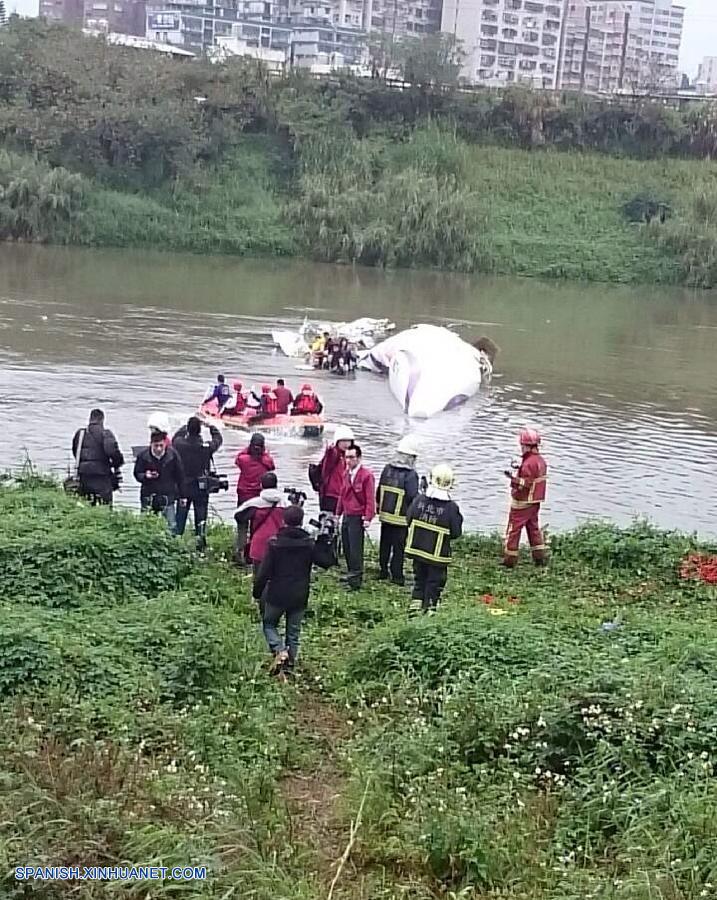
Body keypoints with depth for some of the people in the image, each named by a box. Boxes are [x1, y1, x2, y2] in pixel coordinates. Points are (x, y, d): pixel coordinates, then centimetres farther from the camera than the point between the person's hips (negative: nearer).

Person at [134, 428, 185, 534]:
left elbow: (180, 476, 2)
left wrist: (181, 495, 5)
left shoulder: (172, 454, -7)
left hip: (168, 496, 0)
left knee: (172, 526, -3)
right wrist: (145, 476, -20)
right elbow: (137, 474, 3)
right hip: (148, 497, 1)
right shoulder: (143, 455, -7)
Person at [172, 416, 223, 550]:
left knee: (180, 517, 12)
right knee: (200, 516, 8)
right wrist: (211, 426, 15)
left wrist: (186, 426, 20)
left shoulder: (179, 444, -13)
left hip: (183, 487, 1)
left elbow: (175, 438, 13)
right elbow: (218, 439, 5)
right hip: (201, 488, -1)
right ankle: (200, 543, 9)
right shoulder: (207, 447, -16)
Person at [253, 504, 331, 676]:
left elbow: (264, 572, -10)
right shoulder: (309, 543, -5)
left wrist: (257, 592, 2)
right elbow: (324, 562, 8)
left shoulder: (274, 543, -11)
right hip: (300, 597, 2)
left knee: (269, 623, 16)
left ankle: (280, 650, -8)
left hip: (277, 595, -2)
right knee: (293, 631, 15)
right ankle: (290, 663, 14)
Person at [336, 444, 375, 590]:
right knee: (346, 548, 12)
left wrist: (368, 518, -18)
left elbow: (370, 498, -14)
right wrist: (338, 513, 16)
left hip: (357, 518, -7)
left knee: (355, 549, -6)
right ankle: (351, 574, 25)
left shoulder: (366, 475, -12)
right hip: (346, 516, 7)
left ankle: (356, 580, 0)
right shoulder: (346, 474, 10)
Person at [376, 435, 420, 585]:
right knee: (399, 546, 2)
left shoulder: (387, 469, 3)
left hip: (385, 514, 5)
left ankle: (383, 571, 24)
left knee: (385, 544, 16)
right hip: (402, 517, -5)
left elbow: (379, 491, 11)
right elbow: (413, 497, -16)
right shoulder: (410, 474, -15)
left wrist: (379, 507, 22)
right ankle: (396, 575, 5)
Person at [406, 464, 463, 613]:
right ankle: (429, 608, 13)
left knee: (419, 579, 19)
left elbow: (408, 520, 2)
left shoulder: (419, 499, -9)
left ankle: (416, 604, 21)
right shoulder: (451, 507, -17)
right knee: (434, 582, 9)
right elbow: (456, 533, -10)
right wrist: (458, 519, 7)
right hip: (437, 555, -3)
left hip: (417, 549, 3)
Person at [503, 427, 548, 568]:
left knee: (513, 529, 1)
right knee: (534, 527, 18)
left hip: (522, 503, -9)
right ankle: (540, 558, 20)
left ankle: (509, 560, 6)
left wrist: (513, 477, -21)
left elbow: (525, 484, -25)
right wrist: (520, 471, 10)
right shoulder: (541, 460, 6)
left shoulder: (529, 463, -23)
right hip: (535, 501, 9)